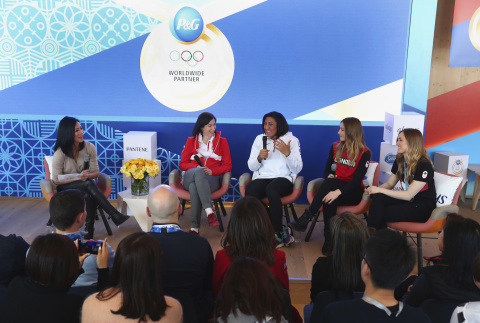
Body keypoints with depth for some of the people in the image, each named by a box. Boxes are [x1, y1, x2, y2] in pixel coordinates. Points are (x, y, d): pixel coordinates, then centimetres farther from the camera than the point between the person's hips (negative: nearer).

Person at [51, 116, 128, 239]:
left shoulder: (89, 147, -3)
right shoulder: (60, 154, -13)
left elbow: (95, 172, 2)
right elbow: (56, 180, -10)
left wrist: (87, 175, -23)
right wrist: (78, 177, -23)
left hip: (84, 186, 3)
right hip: (65, 188, -3)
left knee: (89, 196, -36)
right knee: (89, 184, -36)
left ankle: (89, 232, -28)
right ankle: (115, 215, -38)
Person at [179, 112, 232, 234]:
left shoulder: (222, 141, 14)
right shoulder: (191, 141, 17)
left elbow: (228, 166, 9)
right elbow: (182, 164, 12)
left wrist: (212, 171, -10)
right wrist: (196, 167, -10)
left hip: (212, 179, -1)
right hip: (190, 177, 1)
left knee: (194, 186, -38)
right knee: (199, 172, -39)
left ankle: (194, 227, -42)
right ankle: (209, 212, -51)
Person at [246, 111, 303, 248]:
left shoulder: (292, 140, 8)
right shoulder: (259, 139, 17)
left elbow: (297, 169, 0)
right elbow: (251, 167, 13)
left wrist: (287, 153, -15)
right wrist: (259, 158, -8)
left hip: (283, 178, -3)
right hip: (262, 177, 3)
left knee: (271, 189, -39)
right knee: (249, 192, -32)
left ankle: (277, 234, -23)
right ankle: (281, 231, -19)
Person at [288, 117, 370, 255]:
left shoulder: (364, 153, -7)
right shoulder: (335, 147, 11)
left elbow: (357, 180, -17)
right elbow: (327, 170, 15)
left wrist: (338, 191, -32)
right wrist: (329, 176, -11)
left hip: (353, 193, -4)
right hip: (334, 186, 4)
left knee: (330, 183, -36)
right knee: (330, 199, -36)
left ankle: (305, 220, -38)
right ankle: (329, 237, -37)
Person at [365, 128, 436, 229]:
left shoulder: (424, 165, -19)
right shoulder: (399, 161, 5)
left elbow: (408, 195, -21)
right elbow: (390, 183, 12)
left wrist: (380, 190, -21)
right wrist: (375, 189, -11)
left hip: (423, 207, -7)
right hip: (406, 200, 7)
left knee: (381, 214, -25)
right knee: (378, 197, -22)